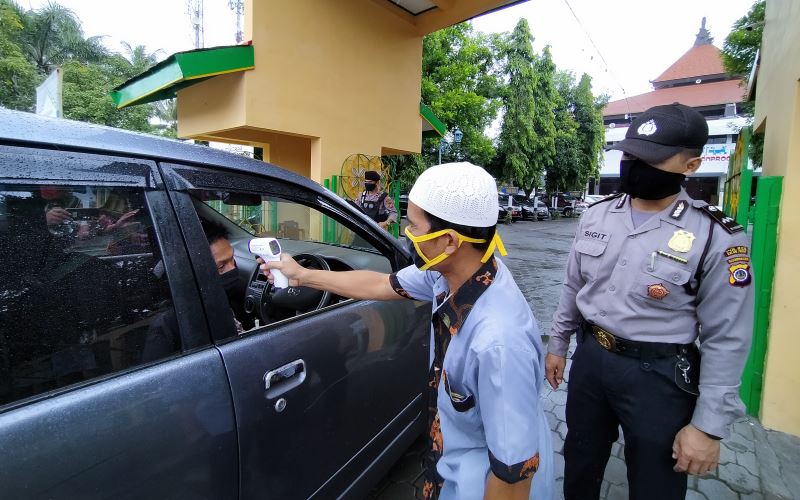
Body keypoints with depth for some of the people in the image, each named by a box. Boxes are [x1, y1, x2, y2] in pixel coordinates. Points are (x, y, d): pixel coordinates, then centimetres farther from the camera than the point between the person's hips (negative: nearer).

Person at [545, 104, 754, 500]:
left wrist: (709, 425, -10)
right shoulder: (595, 216, -2)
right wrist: (558, 344, 12)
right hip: (589, 357, 4)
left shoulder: (716, 239, -15)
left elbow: (726, 340, -11)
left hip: (658, 375, -3)